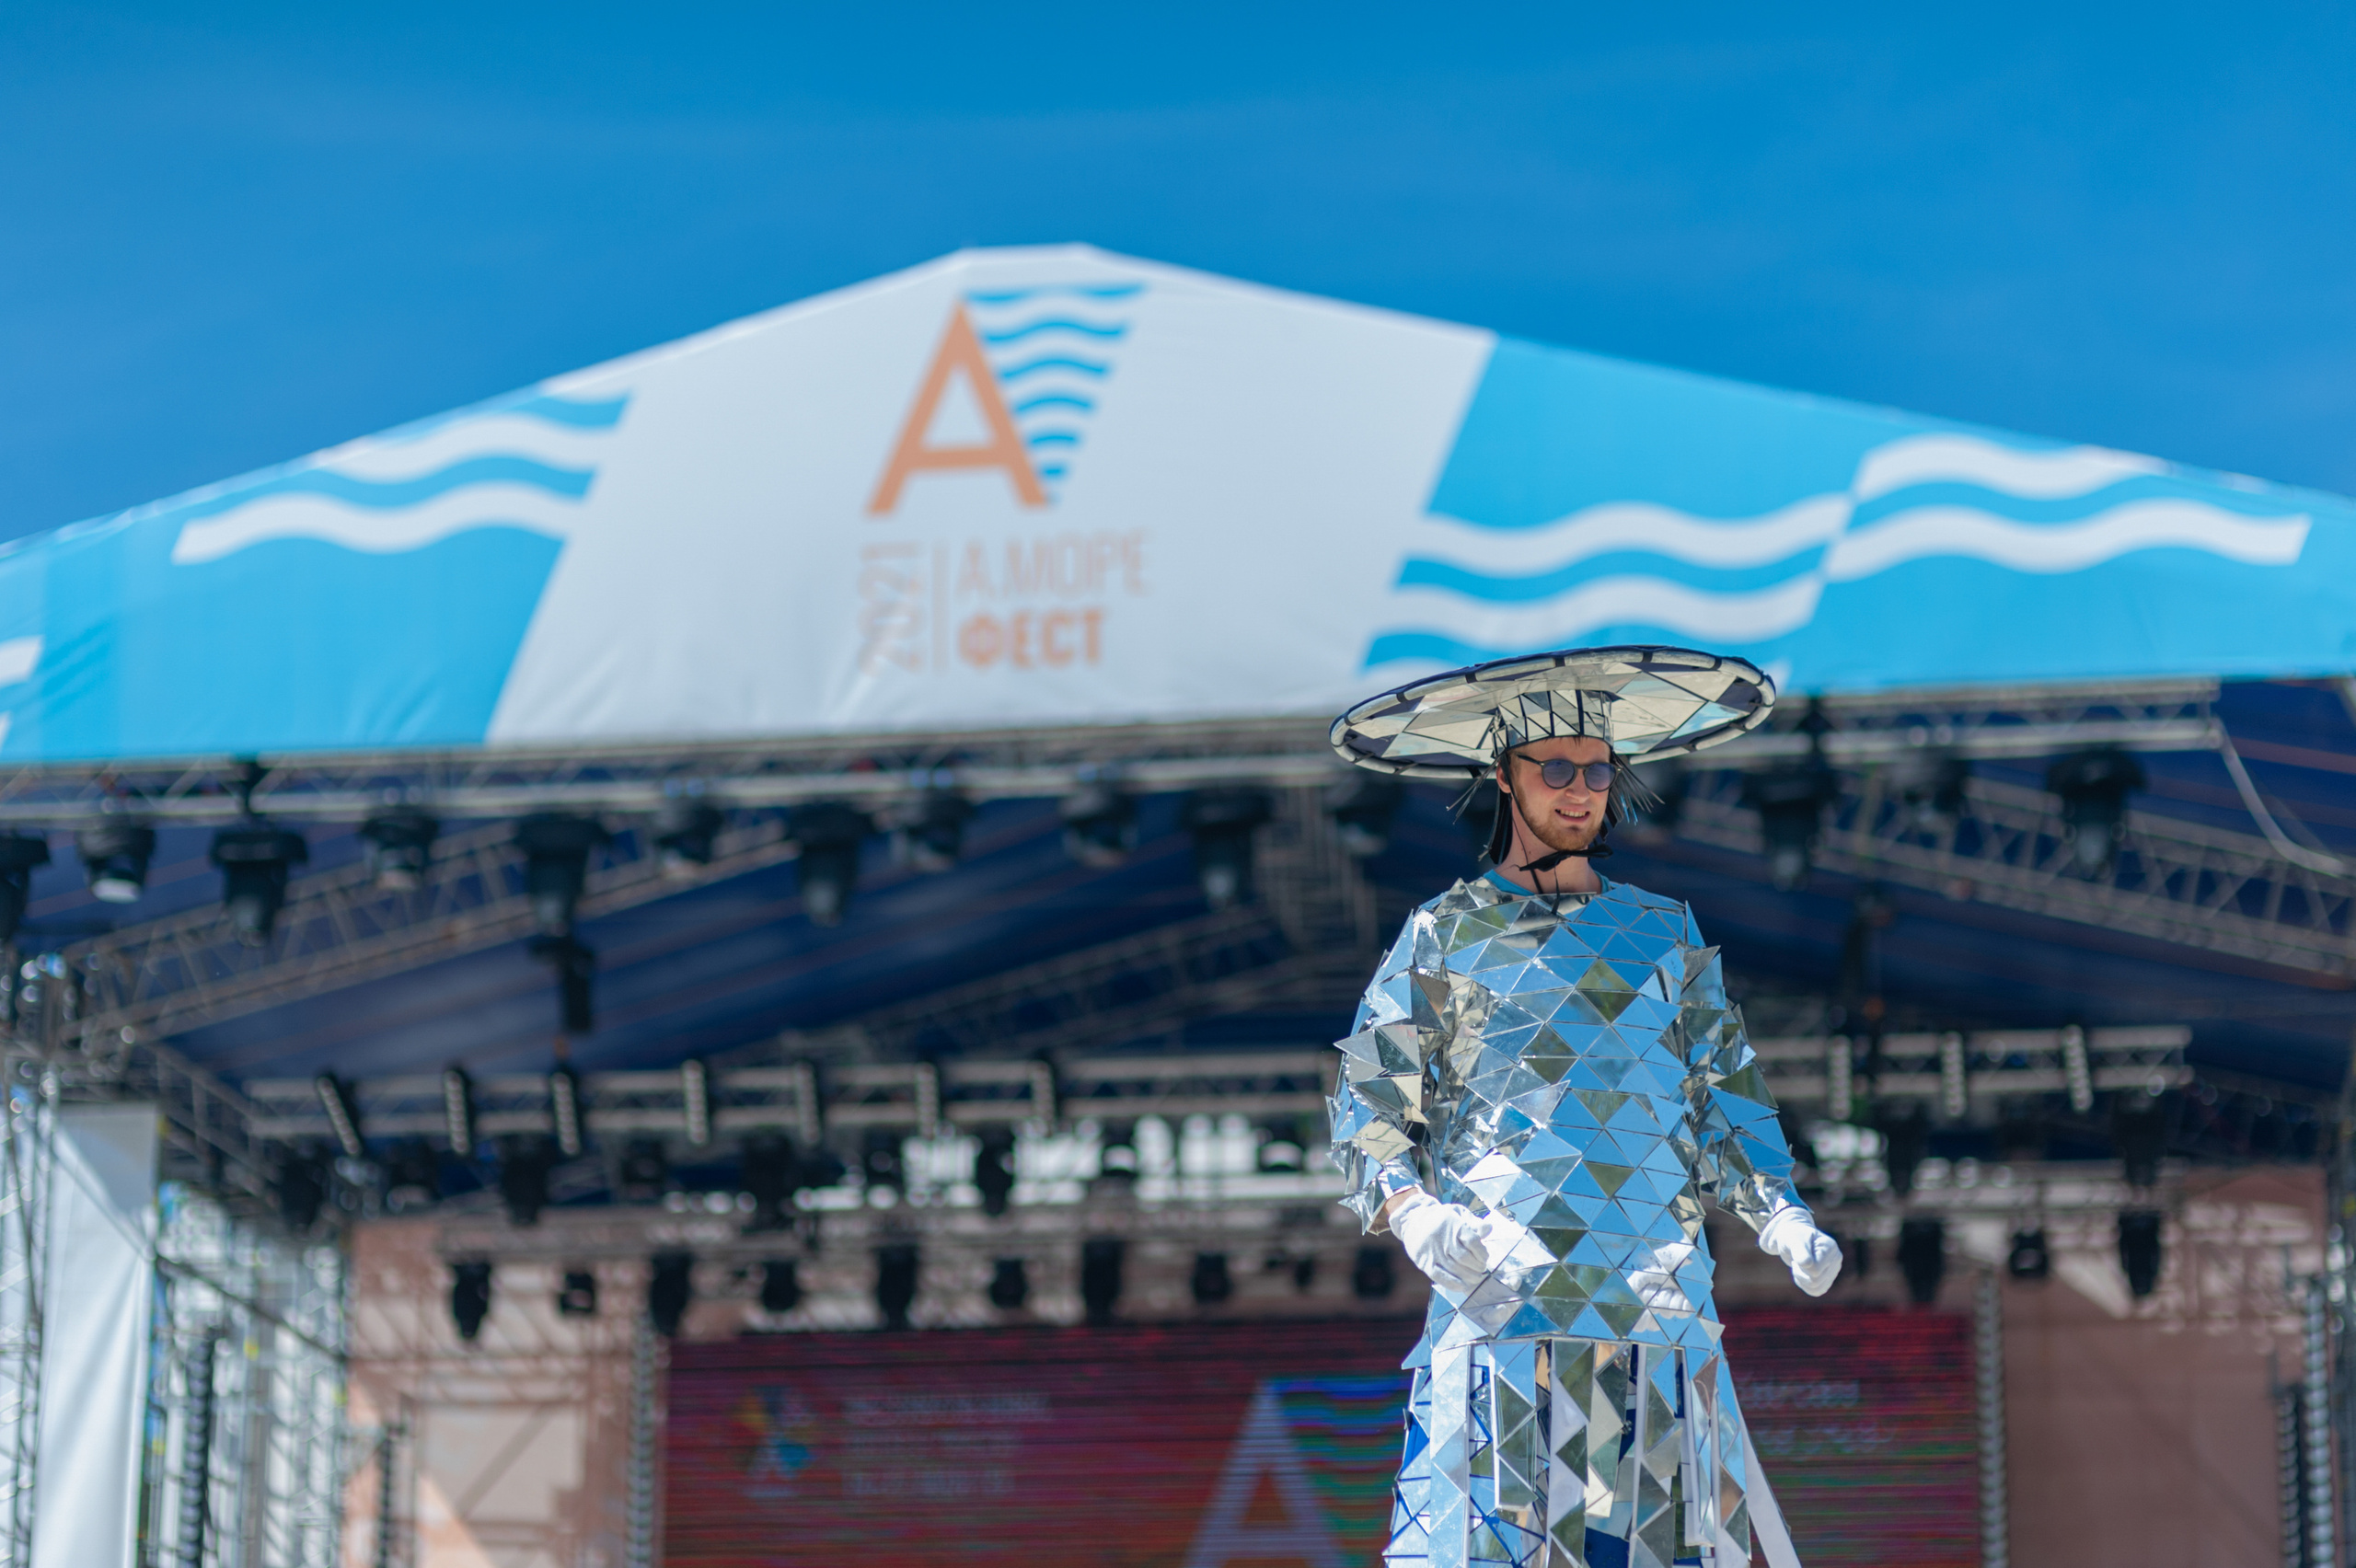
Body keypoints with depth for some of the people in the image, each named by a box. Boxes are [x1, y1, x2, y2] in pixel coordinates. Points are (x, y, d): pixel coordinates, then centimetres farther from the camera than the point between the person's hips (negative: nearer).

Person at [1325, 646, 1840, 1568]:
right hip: (1498, 1306, -2)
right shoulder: (1444, 934, 10)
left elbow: (1725, 1099, 19)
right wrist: (1414, 1215, -14)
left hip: (1658, 1309, 2)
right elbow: (1368, 1103, 5)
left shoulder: (1664, 932, 18)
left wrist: (1778, 1215, 2)